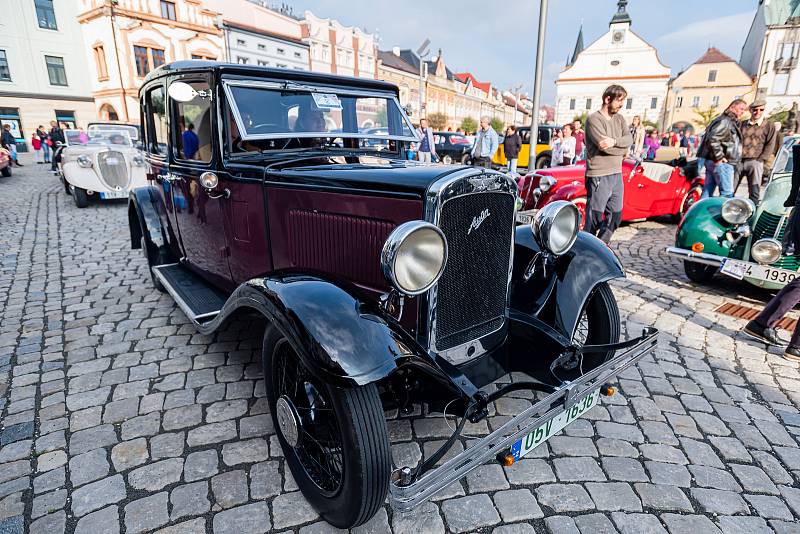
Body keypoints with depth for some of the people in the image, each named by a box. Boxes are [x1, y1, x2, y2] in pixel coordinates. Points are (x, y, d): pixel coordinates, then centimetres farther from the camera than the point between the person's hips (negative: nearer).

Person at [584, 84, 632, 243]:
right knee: (595, 217, -6)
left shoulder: (619, 119, 14)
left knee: (615, 215, 15)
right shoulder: (594, 119, -9)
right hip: (599, 176, -8)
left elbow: (629, 139, 1)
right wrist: (623, 149, -3)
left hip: (617, 174, 8)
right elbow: (603, 146, -19)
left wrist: (614, 141, -19)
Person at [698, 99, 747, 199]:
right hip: (722, 163, -10)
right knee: (727, 193, -10)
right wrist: (719, 157, -21)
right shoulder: (725, 121, -11)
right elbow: (713, 138, -24)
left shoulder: (732, 122, 22)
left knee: (707, 192, 9)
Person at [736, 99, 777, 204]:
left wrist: (759, 161, -7)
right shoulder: (741, 124, 15)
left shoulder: (769, 126, 9)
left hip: (754, 162, -2)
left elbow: (770, 146, 3)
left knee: (754, 192, -2)